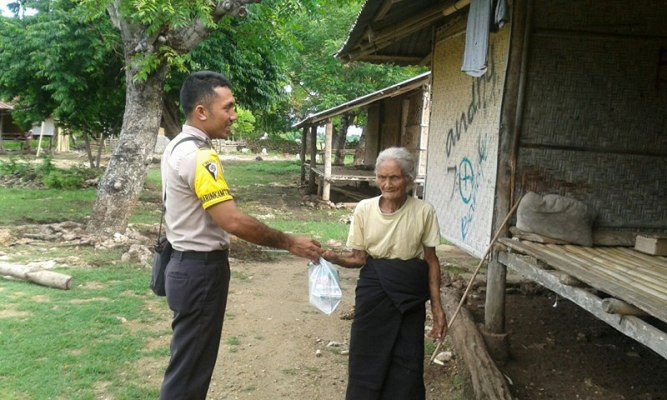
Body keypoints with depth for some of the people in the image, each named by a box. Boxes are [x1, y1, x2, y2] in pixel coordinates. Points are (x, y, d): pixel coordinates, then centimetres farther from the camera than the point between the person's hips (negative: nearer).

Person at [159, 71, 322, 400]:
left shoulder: (178, 148, 10)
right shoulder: (198, 156, -22)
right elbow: (233, 222, -27)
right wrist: (290, 244, -19)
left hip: (187, 264, 10)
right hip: (201, 271, -10)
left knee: (190, 362, 21)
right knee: (189, 368, 2)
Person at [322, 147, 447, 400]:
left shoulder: (423, 211, -7)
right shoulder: (364, 209, -5)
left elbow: (431, 261, 1)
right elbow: (359, 258, 0)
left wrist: (437, 307, 0)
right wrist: (335, 258, -21)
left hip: (410, 294, 0)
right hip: (374, 291, 1)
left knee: (406, 364, 6)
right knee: (367, 358, 7)